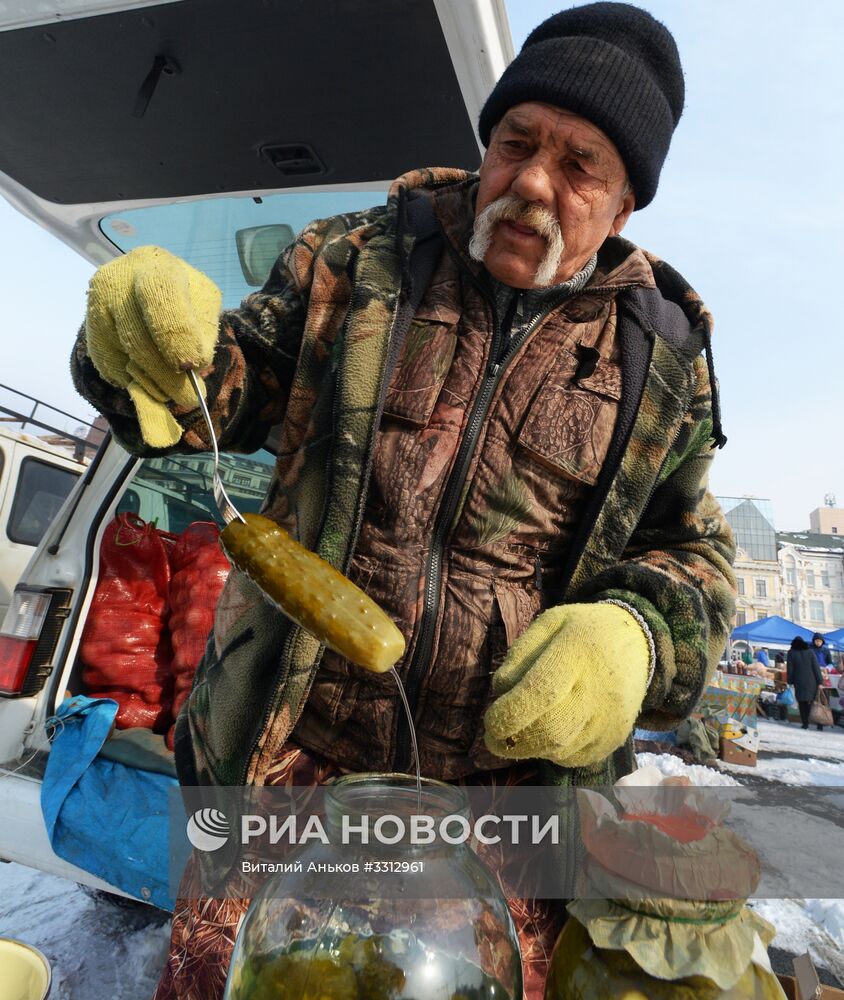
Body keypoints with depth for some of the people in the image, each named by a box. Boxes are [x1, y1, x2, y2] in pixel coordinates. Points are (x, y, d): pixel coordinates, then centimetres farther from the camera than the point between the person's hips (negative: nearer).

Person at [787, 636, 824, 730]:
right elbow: (816, 667, -1)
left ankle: (805, 723, 3)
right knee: (813, 702, 11)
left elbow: (790, 669, -1)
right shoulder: (810, 651, 2)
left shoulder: (791, 653, 0)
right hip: (811, 680, 2)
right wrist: (819, 682, 0)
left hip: (799, 681, -1)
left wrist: (790, 682, 6)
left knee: (802, 703, 6)